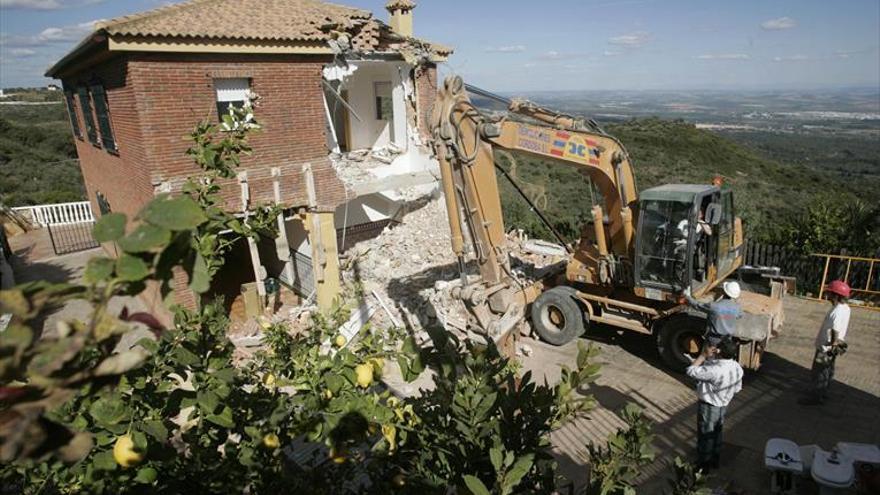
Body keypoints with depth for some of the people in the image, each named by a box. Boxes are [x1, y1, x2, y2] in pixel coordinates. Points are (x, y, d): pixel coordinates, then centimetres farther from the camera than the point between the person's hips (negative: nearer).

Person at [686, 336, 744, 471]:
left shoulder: (714, 370, -38)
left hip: (708, 407, -7)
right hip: (723, 406, 7)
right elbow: (737, 388, 3)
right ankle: (715, 461, 45)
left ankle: (703, 467, 30)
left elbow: (691, 371, -27)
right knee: (716, 434, 26)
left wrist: (703, 355, -23)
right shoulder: (737, 368, -11)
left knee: (705, 437, 13)